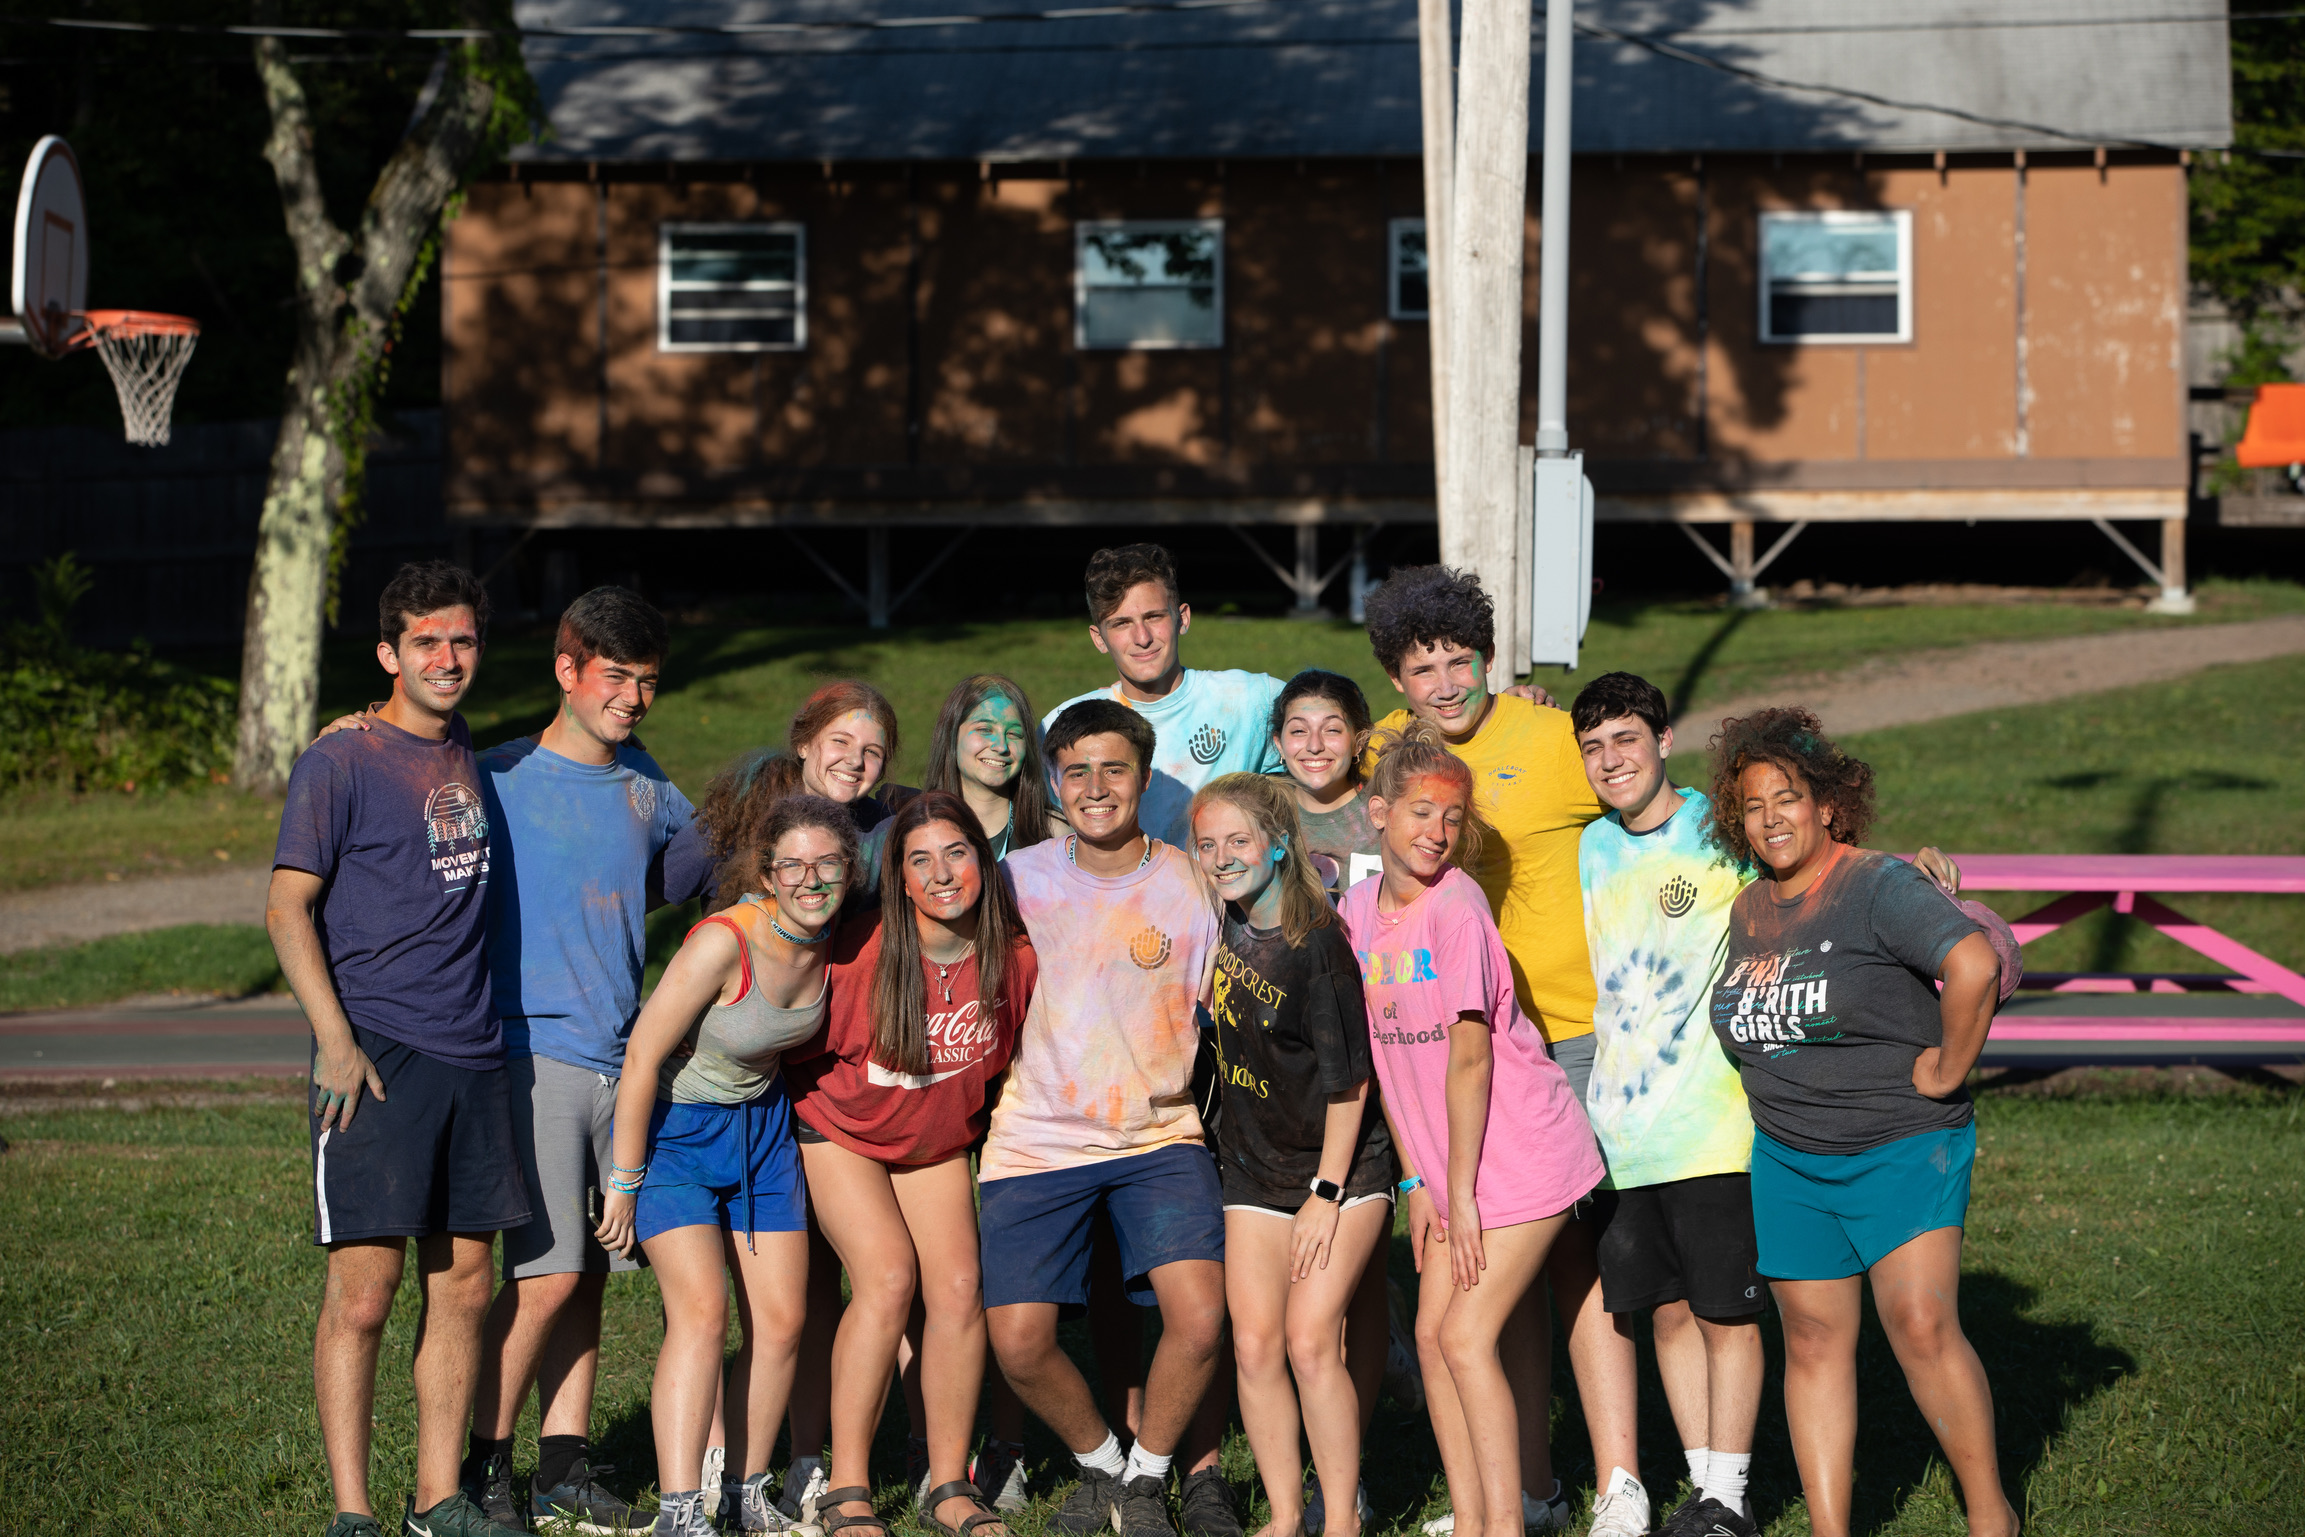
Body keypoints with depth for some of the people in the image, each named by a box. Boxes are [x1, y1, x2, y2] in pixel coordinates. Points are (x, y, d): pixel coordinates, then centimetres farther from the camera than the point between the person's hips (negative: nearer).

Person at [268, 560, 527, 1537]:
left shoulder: (469, 760, 15)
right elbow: (287, 909, -7)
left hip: (473, 1055, 7)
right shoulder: (339, 765, -4)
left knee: (464, 1287, 8)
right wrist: (335, 1041, -16)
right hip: (378, 1053, -6)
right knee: (364, 1289, -8)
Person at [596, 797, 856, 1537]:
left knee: (781, 1321, 5)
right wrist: (624, 1183, -18)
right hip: (672, 1124, -7)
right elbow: (642, 1059, -23)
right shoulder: (723, 943, -29)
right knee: (702, 1310, -19)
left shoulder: (831, 939, -8)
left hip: (761, 1127, 7)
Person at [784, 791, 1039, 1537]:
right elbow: (804, 1048, -10)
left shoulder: (1015, 957, -14)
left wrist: (971, 1107, 8)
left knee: (958, 1287, -11)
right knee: (888, 1279, -20)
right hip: (842, 1134, -4)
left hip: (938, 1144, 4)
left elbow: (1016, 1055, 7)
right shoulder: (861, 951, -25)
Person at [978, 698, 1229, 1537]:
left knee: (1199, 1319, -20)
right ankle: (1098, 1460, 22)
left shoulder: (1192, 886, -1)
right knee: (1019, 1343, -10)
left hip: (1160, 1134, -1)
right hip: (1036, 1140, 1)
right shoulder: (1019, 879, 1)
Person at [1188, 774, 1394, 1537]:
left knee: (1310, 1340, -13)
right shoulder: (1226, 926, -2)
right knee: (1255, 1345, 1)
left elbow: (1349, 1080, -17)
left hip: (1340, 1165, -6)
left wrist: (1326, 1193, -17)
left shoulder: (1317, 944, -21)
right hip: (1255, 1166, 6)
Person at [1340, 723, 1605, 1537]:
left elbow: (1470, 1055, -18)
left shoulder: (1457, 906, -19)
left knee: (1466, 1336, -10)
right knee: (1433, 1333, 5)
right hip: (1448, 1164, 7)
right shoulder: (1359, 910, 2)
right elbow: (1385, 1055, 7)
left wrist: (1461, 1189, -14)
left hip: (1522, 1154, -7)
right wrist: (1416, 1180, 6)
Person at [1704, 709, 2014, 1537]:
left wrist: (1947, 1071, -19)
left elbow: (1975, 964, -26)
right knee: (1813, 1341, 5)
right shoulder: (1746, 912, 10)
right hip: (1788, 1161, 6)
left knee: (1922, 1326, -16)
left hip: (1904, 1149, -6)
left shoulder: (1879, 886, -12)